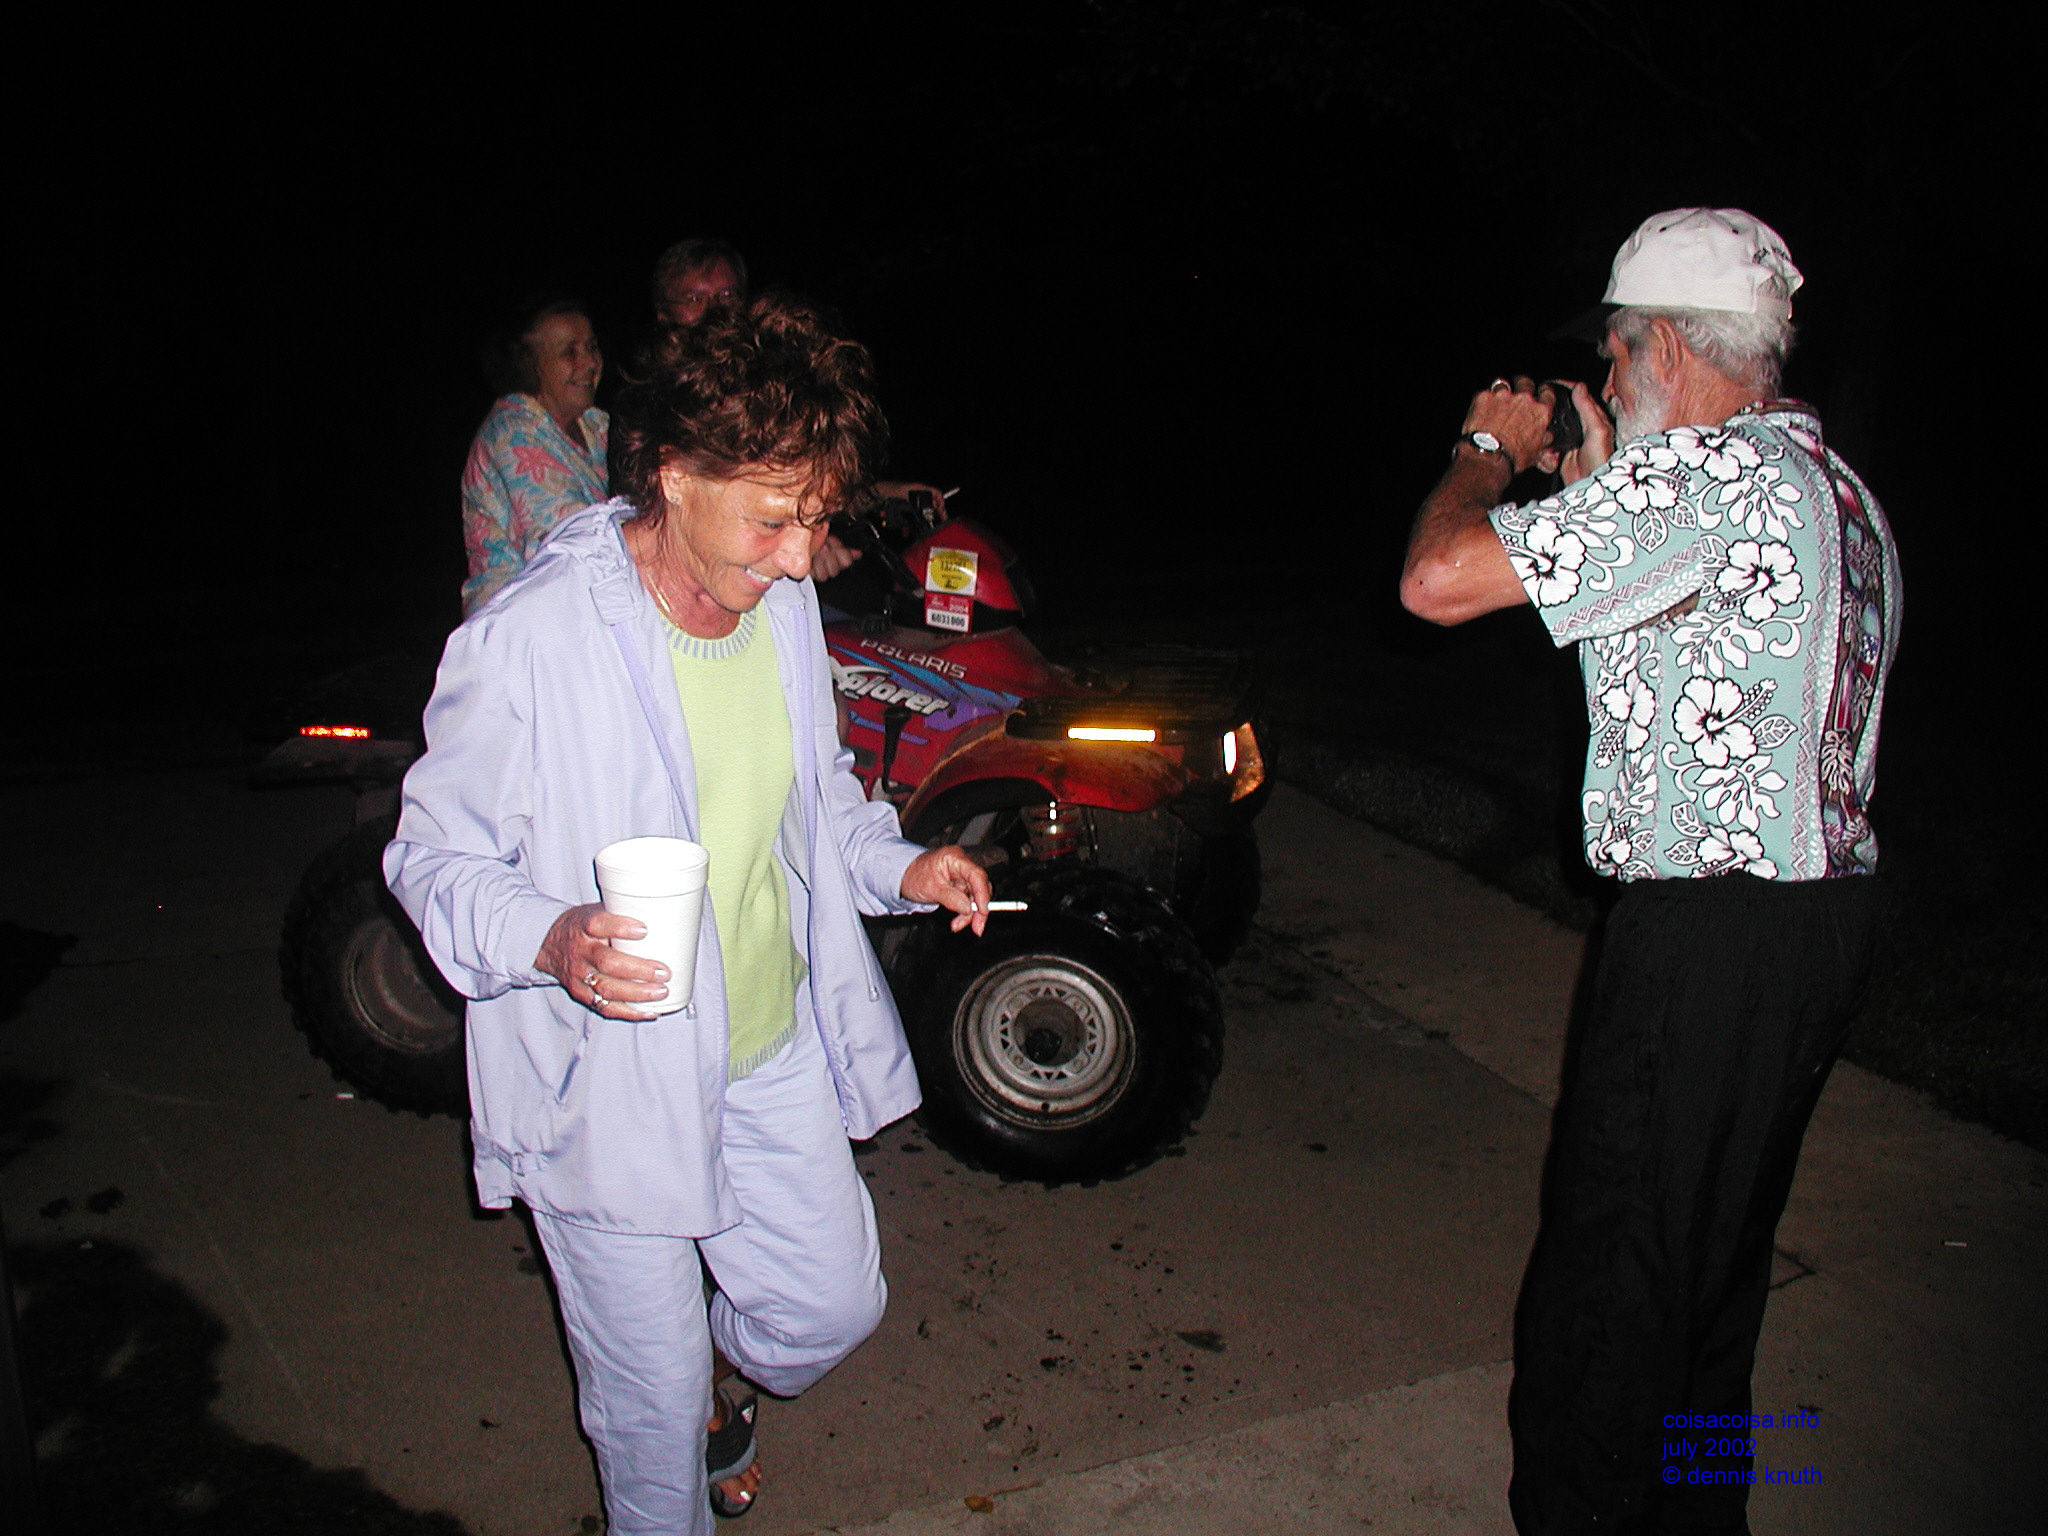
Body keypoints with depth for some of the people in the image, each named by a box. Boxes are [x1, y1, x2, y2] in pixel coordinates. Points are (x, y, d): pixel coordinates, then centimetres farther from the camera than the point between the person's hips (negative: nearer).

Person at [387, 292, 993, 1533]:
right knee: (651, 1400, 11)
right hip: (611, 1083, -5)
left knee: (833, 1306, 20)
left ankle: (712, 1374, 54)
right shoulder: (525, 641, -23)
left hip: (775, 1055, 6)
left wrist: (896, 865, -5)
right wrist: (548, 939, -33)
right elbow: (437, 853, -13)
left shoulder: (783, 602, -3)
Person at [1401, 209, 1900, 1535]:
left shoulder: (1701, 474, -17)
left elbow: (1438, 580, -21)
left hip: (1713, 935, -10)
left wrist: (1492, 452, -1)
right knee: (1716, 1264, 22)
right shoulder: (1839, 490, 14)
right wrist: (1598, 486, 20)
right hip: (1827, 915, 10)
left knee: (1607, 1275, 1)